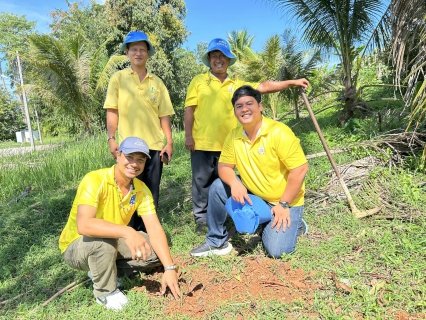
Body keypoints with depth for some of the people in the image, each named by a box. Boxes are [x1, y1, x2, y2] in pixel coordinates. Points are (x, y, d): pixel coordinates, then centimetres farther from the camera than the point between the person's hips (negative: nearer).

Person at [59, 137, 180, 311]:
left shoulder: (142, 190, -12)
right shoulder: (95, 180, -28)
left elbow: (155, 229, -16)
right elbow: (83, 225, -42)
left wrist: (169, 268, -25)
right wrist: (126, 232, -53)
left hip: (111, 243, 5)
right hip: (76, 246, -5)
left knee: (158, 250, -6)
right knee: (103, 240, -37)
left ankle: (103, 270, 6)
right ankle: (105, 293, -9)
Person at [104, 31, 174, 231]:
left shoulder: (157, 82, 9)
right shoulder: (118, 78, 5)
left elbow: (164, 115, 7)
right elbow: (112, 111, 2)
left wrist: (169, 142, 1)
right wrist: (111, 139, -7)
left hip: (154, 145, 2)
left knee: (152, 193, 8)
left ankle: (148, 230, 23)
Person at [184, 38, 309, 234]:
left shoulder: (237, 85, 11)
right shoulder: (199, 81, 3)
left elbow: (263, 87, 6)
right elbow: (189, 109, -1)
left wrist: (292, 83, 0)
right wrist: (188, 135, -9)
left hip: (226, 144, 3)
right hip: (202, 143, -2)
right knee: (202, 181, 5)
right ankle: (201, 219, 19)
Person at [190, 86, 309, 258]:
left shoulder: (279, 132, -23)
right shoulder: (233, 135, -6)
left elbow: (300, 169, -22)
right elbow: (224, 166, -1)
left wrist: (284, 205, -20)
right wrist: (234, 182, -25)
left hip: (285, 201, -4)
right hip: (253, 196, 5)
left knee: (277, 250, -18)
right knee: (218, 186, -14)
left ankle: (291, 222, 17)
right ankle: (217, 242, 3)